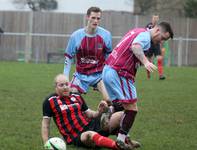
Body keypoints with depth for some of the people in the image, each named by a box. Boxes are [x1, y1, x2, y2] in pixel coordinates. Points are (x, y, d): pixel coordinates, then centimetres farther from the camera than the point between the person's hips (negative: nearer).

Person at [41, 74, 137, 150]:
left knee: (120, 116, -8)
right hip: (76, 137, -7)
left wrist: (99, 112, -3)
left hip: (90, 126, 7)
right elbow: (45, 123, 3)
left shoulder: (77, 97, 15)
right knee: (90, 134, -44)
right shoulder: (50, 101, 1)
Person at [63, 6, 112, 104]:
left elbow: (109, 54, 7)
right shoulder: (76, 36, -12)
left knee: (109, 100, -18)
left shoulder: (106, 35, -10)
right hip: (81, 74, 0)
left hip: (99, 74, 0)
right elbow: (68, 57, -1)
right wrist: (65, 77, -3)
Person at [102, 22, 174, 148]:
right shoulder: (145, 35, -11)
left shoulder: (138, 32, 20)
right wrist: (145, 61, -44)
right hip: (119, 74, -10)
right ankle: (121, 140, -9)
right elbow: (135, 46, -31)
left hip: (108, 70, 10)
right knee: (132, 109, -7)